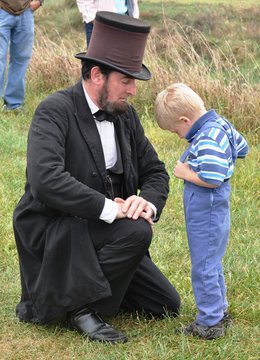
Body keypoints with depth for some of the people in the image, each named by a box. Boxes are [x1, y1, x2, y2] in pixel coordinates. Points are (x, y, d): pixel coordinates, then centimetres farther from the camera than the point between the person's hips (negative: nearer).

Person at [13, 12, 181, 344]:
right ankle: (81, 305, -13)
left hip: (97, 229, 8)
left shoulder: (125, 115, 4)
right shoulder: (55, 111, -19)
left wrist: (148, 201, -14)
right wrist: (109, 208, -33)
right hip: (52, 231, -8)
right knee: (137, 232, -31)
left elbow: (154, 171, 10)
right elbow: (46, 180, -34)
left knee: (166, 305, 7)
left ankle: (86, 278, 19)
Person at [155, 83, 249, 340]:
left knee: (203, 268, 1)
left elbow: (212, 180, -32)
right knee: (211, 264, 22)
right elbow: (241, 148, 21)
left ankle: (210, 323, 9)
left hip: (205, 212, -10)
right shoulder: (220, 124, 5)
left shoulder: (208, 140, -26)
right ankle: (219, 312, 35)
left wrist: (186, 173, -17)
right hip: (214, 207, 10)